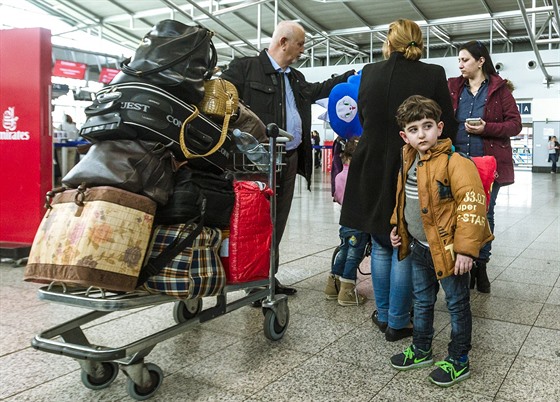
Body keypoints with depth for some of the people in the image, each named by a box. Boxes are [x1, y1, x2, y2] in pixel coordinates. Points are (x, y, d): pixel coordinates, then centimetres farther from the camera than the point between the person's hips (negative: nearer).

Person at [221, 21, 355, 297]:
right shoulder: (244, 68, -4)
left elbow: (318, 90, 34)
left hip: (290, 159, 8)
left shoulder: (296, 78, 20)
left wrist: (352, 76, 32)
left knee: (278, 222, 12)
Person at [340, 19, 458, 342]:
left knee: (381, 247, 17)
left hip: (373, 174, 3)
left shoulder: (369, 73, 0)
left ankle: (383, 314, 27)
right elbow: (448, 128, -6)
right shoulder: (433, 75, -8)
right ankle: (398, 323, 17)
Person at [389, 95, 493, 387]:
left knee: (457, 305, 10)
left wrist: (465, 248, -24)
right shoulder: (408, 163, 5)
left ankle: (458, 361, 26)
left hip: (448, 250, -7)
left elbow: (472, 205, -24)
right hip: (419, 247, 8)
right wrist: (397, 227, 18)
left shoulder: (454, 163, -20)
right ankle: (420, 349, 40)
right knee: (422, 302, 22)